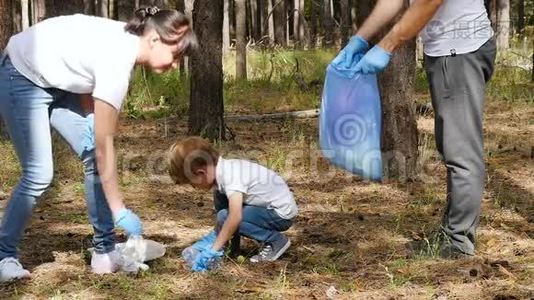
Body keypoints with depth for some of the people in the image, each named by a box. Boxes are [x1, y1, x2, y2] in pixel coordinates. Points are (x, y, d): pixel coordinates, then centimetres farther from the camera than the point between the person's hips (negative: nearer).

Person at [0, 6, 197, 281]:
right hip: (23, 78, -8)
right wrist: (119, 211, -27)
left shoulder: (127, 40, -10)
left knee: (94, 157, -1)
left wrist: (89, 117, -15)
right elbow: (104, 144, -31)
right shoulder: (116, 60, -34)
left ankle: (104, 252, 4)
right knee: (39, 173, -12)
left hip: (58, 81, 9)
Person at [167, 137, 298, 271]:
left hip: (282, 213, -9)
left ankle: (276, 240, -8)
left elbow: (235, 217, -37)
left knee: (225, 217, -20)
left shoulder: (230, 175, -28)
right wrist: (215, 235, 4)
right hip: (267, 205, 9)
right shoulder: (222, 170, 0)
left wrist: (213, 250, -32)